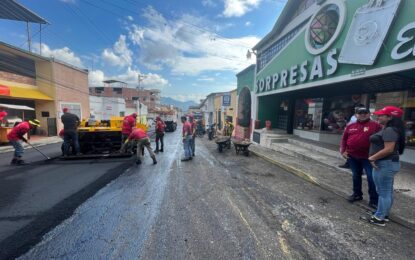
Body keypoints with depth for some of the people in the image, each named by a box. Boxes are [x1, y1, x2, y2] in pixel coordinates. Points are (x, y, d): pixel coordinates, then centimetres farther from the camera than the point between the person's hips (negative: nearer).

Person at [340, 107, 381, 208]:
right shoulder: (350, 126, 7)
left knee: (372, 178, -1)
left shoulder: (375, 125, -4)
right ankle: (357, 194, 33)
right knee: (356, 176, 17)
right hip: (352, 156, 4)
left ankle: (374, 200, 12)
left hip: (368, 157, -4)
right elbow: (344, 139, 12)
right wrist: (343, 151, 3)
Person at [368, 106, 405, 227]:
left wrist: (372, 158, -16)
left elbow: (389, 149, -25)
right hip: (387, 163, 10)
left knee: (383, 192, -2)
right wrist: (374, 158, 6)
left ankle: (379, 218, 8)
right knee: (387, 191, 17)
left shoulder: (389, 130, -18)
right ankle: (385, 214, 29)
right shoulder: (386, 129, 14)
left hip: (385, 164, -10)